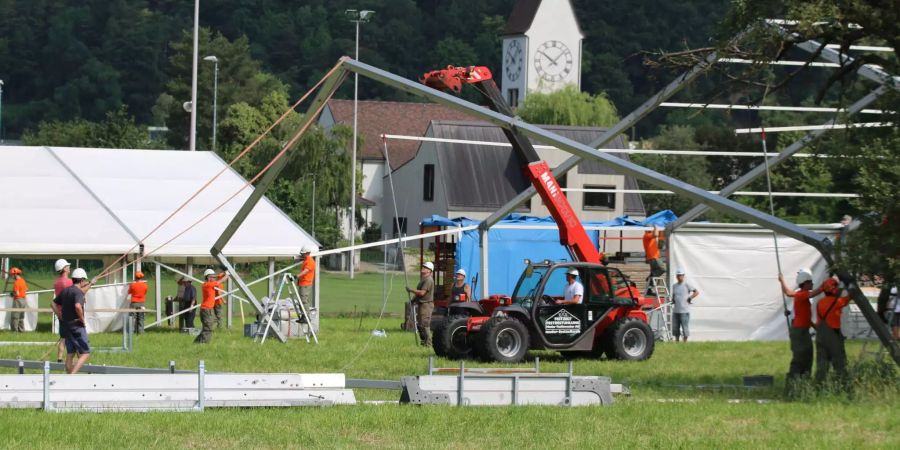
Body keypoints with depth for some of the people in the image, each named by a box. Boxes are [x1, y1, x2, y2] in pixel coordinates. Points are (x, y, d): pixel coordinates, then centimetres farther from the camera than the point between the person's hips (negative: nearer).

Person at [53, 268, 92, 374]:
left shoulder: (65, 291, 11)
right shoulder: (78, 292, -15)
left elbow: (54, 304, 19)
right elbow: (78, 306, -32)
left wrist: (60, 316, 15)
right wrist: (82, 319, -18)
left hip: (66, 325, 8)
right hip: (77, 325, -8)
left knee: (70, 354, 13)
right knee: (85, 353, -4)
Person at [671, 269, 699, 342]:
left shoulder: (687, 285, -4)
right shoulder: (674, 286, 14)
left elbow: (697, 292, -4)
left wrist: (689, 298, -8)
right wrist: (672, 300, 9)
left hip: (684, 311, -6)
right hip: (676, 311, 6)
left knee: (685, 327, -4)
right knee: (675, 327, 7)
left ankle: (685, 342, 4)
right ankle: (677, 341, 17)